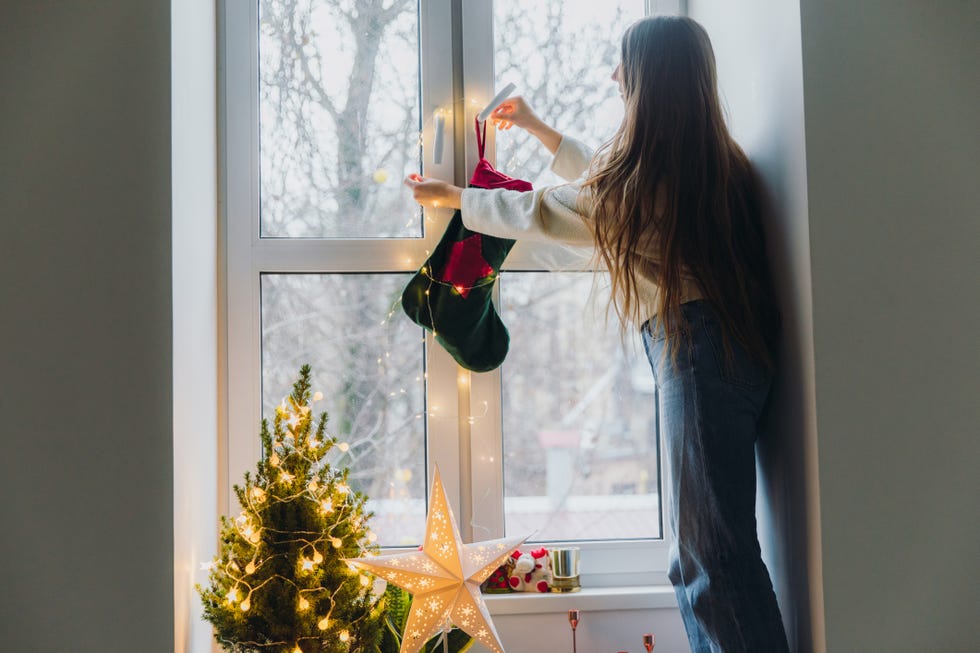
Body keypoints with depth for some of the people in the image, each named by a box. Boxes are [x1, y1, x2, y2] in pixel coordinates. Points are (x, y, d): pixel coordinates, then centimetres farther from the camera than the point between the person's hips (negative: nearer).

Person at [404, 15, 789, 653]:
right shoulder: (707, 157, 15)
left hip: (698, 349, -10)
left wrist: (451, 196, 15)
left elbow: (541, 211, 0)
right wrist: (539, 128, 44)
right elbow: (607, 183, 33)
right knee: (699, 555, 13)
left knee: (717, 553, -8)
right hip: (731, 346, 10)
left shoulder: (652, 164, -12)